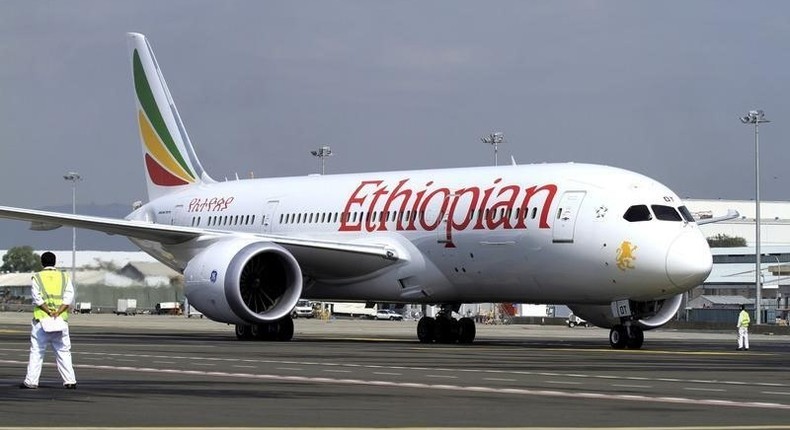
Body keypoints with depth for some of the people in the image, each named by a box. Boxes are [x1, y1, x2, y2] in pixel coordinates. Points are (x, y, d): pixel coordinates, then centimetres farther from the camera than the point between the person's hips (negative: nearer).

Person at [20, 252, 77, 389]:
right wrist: (57, 312, -11)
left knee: (36, 352, 1)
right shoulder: (64, 277, 9)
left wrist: (49, 312, -13)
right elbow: (69, 297, -3)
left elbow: (37, 297, -9)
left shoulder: (37, 277, 3)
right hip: (61, 320, 2)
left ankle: (31, 381, -2)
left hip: (42, 320, -2)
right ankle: (70, 381, 2)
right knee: (63, 352, 7)